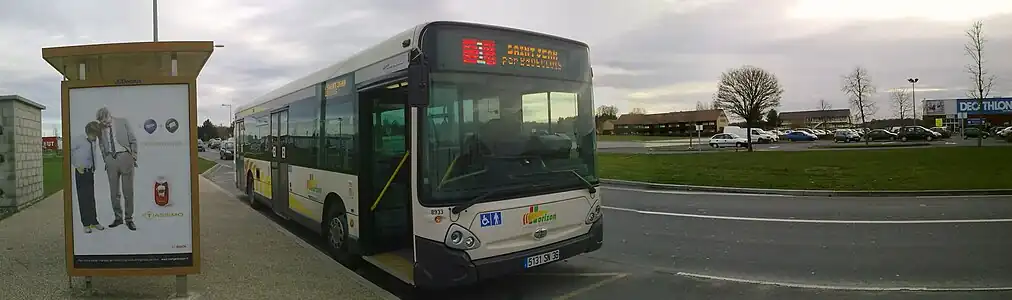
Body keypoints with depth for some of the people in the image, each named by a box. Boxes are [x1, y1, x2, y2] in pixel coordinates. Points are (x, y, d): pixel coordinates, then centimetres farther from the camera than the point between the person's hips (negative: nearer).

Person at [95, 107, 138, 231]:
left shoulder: (122, 122, 2)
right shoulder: (101, 129, 8)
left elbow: (133, 140, 3)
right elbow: (101, 146, 16)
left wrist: (134, 157, -2)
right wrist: (105, 160, 6)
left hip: (125, 157, -3)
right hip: (110, 159, 3)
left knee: (128, 190, 0)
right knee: (114, 192, 6)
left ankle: (129, 219, 7)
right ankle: (118, 218, 17)